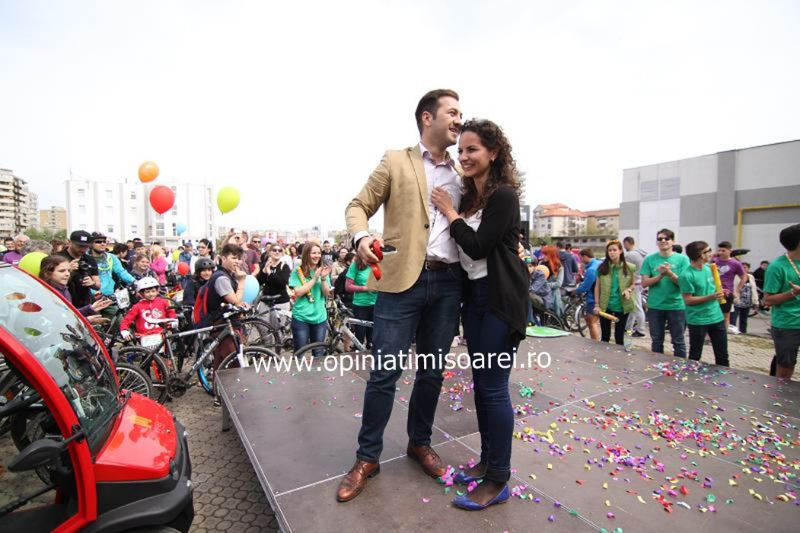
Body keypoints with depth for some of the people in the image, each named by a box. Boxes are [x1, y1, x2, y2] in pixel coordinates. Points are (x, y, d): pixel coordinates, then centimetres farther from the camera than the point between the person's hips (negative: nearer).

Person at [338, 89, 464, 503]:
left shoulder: (461, 174, 17)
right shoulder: (396, 161, 6)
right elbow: (358, 206, 3)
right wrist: (361, 237, -18)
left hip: (448, 282, 5)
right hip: (402, 279, -4)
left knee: (432, 372, 13)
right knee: (384, 372, -1)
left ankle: (420, 443, 35)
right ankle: (367, 457, 19)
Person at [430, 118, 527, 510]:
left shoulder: (503, 195, -11)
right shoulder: (468, 196, 12)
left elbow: (478, 247, -19)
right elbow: (464, 252, 11)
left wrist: (449, 212, -10)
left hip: (501, 299, -8)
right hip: (474, 295, 8)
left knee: (494, 386, -2)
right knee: (480, 382, 14)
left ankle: (498, 481, 14)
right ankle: (487, 460, 31)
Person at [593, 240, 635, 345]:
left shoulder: (629, 267, -2)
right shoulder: (602, 267, -3)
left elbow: (633, 284, 10)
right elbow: (597, 287, 3)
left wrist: (628, 289, -13)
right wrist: (597, 305, -3)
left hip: (622, 306, 0)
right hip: (605, 306, 0)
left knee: (619, 336, 10)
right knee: (605, 336, 9)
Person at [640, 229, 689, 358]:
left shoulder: (682, 259, -3)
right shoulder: (649, 259, 0)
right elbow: (644, 283, -5)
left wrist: (669, 273, -22)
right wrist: (660, 275, -19)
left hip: (676, 306, -1)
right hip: (655, 306, 1)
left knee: (678, 341, 9)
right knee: (656, 341, 12)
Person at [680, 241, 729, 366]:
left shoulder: (709, 268, 4)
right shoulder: (687, 275, -19)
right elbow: (688, 300, -18)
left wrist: (720, 293, -1)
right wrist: (711, 297, -25)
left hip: (717, 317, 7)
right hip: (698, 320, -7)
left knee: (722, 354, 17)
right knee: (695, 355, 8)